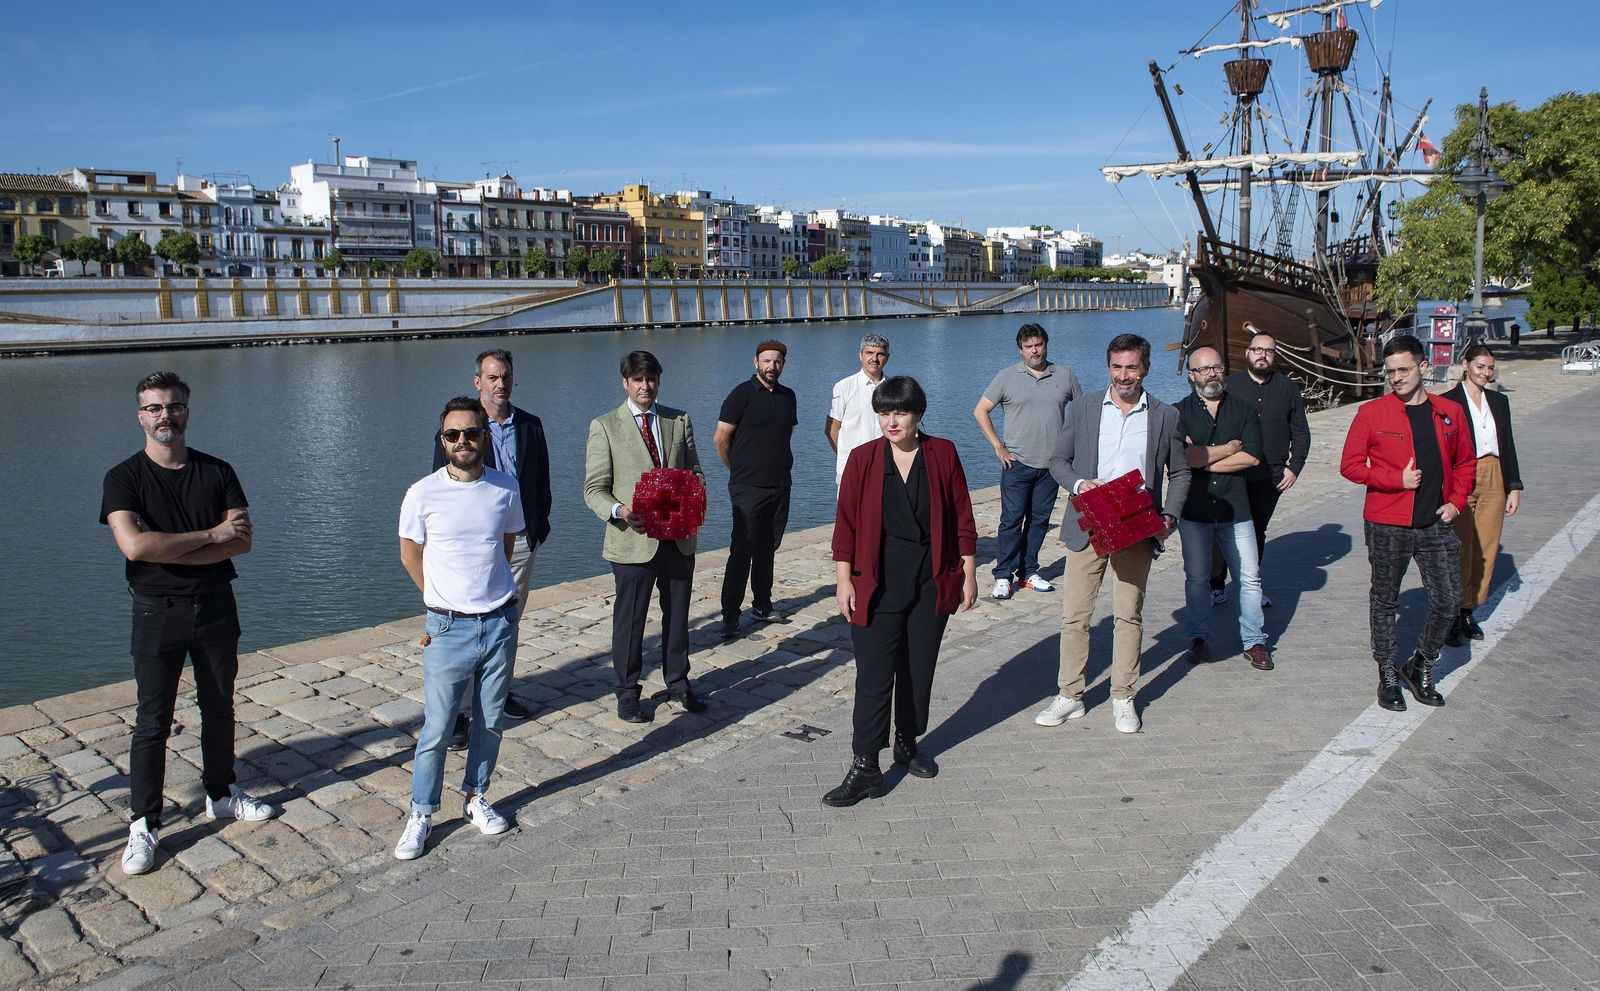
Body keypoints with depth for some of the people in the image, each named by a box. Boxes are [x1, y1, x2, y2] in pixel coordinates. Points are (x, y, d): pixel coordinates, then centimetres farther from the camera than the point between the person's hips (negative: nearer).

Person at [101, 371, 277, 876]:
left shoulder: (217, 472, 1)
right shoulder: (124, 478, -6)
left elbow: (242, 540, -9)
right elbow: (134, 545, -22)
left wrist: (169, 551, -18)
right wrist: (212, 536, -16)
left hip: (215, 605, 3)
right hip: (158, 612, -3)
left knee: (219, 708, 15)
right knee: (152, 722, 2)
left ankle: (221, 794, 32)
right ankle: (144, 824, 12)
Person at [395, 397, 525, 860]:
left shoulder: (506, 488, -2)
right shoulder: (423, 494, -9)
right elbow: (410, 555, 5)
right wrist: (446, 600, 9)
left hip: (500, 624, 3)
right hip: (449, 628, -2)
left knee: (490, 721, 12)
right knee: (436, 727, 1)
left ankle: (476, 798, 31)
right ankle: (421, 814, 18)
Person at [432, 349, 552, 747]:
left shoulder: (531, 425, 6)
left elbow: (541, 479, 12)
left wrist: (540, 525, 4)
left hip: (521, 538, 5)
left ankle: (501, 691, 32)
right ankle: (454, 711, 2)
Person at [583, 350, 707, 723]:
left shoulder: (680, 421, 10)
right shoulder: (604, 426, -2)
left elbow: (694, 472, 13)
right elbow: (594, 488, -5)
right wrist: (618, 510, -25)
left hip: (678, 537, 4)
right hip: (633, 539, -4)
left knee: (678, 614, 15)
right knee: (629, 620, 6)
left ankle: (678, 682, 32)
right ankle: (627, 693, 21)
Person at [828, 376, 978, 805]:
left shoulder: (942, 453, 0)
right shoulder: (863, 458, -3)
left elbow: (962, 517, 3)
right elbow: (846, 522, -1)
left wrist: (968, 573, 2)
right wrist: (844, 579, -5)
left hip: (931, 582, 2)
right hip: (877, 585, -2)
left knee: (919, 669, 12)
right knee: (874, 675, -4)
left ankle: (907, 744, 33)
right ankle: (865, 769, 2)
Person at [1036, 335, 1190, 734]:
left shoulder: (1166, 416, 4)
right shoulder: (1082, 409, 3)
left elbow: (1179, 473, 9)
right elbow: (1057, 460, 7)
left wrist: (1169, 515, -7)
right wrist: (1078, 482, -14)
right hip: (1087, 529, 0)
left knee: (1129, 616, 7)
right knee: (1074, 615, 3)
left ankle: (1123, 698, 20)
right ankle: (1070, 696, 14)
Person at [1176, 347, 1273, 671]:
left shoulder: (1244, 410, 5)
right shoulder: (1179, 412, 0)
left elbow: (1252, 457, -8)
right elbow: (1182, 457, -15)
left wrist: (1203, 459, -11)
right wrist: (1229, 447, -7)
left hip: (1235, 507, 1)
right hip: (1194, 508, -1)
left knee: (1249, 577, 3)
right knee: (1196, 577, 9)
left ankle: (1254, 641, 13)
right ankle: (1199, 639, 20)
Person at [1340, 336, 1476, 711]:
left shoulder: (1450, 412, 6)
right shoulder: (1372, 413, -5)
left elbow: (1466, 462, 17)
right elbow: (1350, 465, -4)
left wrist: (1456, 501, 3)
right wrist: (1398, 479, -13)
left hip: (1436, 525, 3)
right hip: (1387, 526, -3)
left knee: (1449, 602, 4)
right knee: (1385, 601, 8)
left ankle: (1420, 666, 25)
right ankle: (1388, 675, 23)